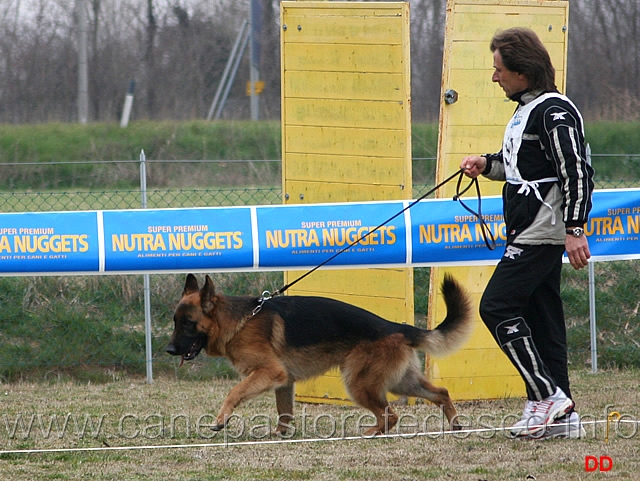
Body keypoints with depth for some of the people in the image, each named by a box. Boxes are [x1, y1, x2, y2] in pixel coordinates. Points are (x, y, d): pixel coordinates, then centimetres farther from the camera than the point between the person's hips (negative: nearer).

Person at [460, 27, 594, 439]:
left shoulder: (555, 112, -14)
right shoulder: (527, 110, 17)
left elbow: (576, 171, -20)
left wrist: (575, 229, -25)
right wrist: (487, 164, 13)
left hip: (544, 231, -10)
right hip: (529, 231, 10)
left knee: (497, 306, -14)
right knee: (539, 317, 9)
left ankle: (547, 395, -13)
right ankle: (561, 417, 10)